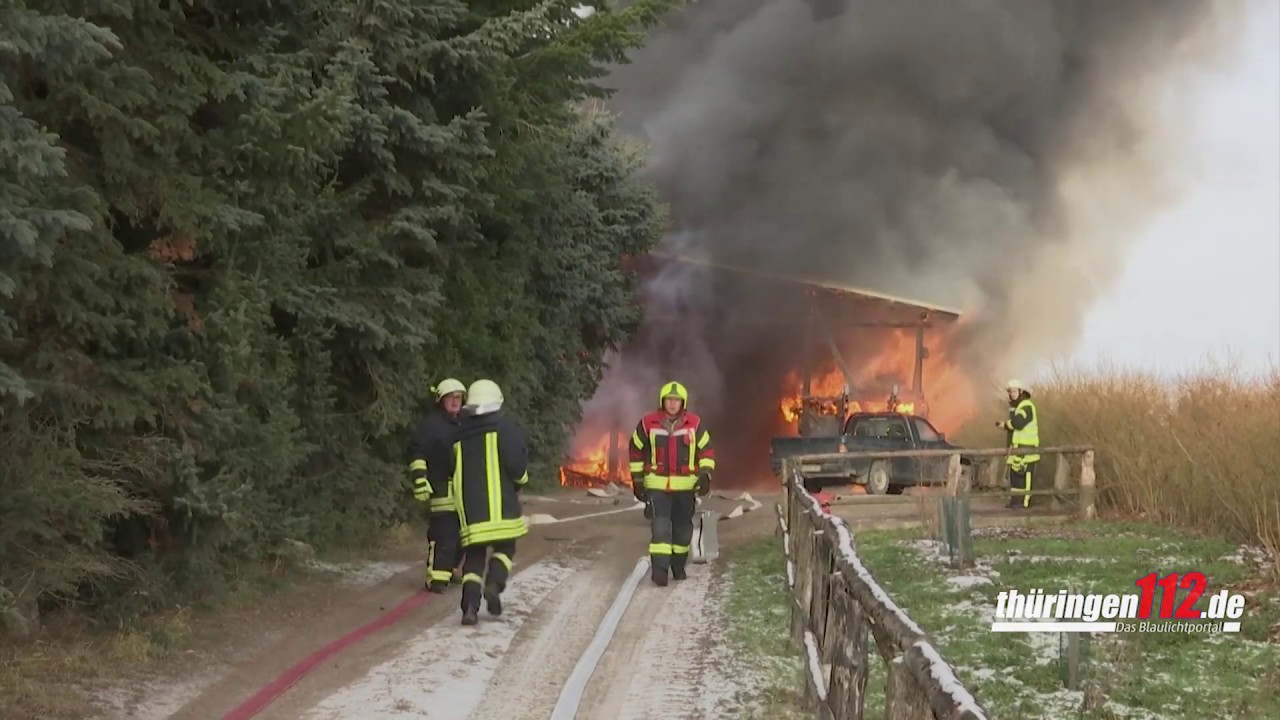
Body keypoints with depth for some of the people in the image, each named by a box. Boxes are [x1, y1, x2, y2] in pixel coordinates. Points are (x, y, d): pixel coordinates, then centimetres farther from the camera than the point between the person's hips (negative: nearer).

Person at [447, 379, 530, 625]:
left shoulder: (460, 433, 15)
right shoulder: (505, 426, 0)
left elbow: (452, 470, 18)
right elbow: (516, 461, -12)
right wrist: (520, 480, 7)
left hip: (469, 505, 4)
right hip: (500, 503, -4)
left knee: (474, 554, 6)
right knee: (504, 547, 11)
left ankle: (470, 606, -10)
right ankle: (494, 583, -16)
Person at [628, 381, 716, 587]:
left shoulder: (694, 424, -1)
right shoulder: (648, 424, -3)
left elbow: (707, 450, 7)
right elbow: (636, 451, 9)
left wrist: (705, 475, -7)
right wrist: (637, 481, 8)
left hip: (685, 485, 2)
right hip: (657, 485, -2)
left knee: (683, 527, 12)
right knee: (660, 527, -14)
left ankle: (678, 566, 29)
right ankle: (659, 569, -17)